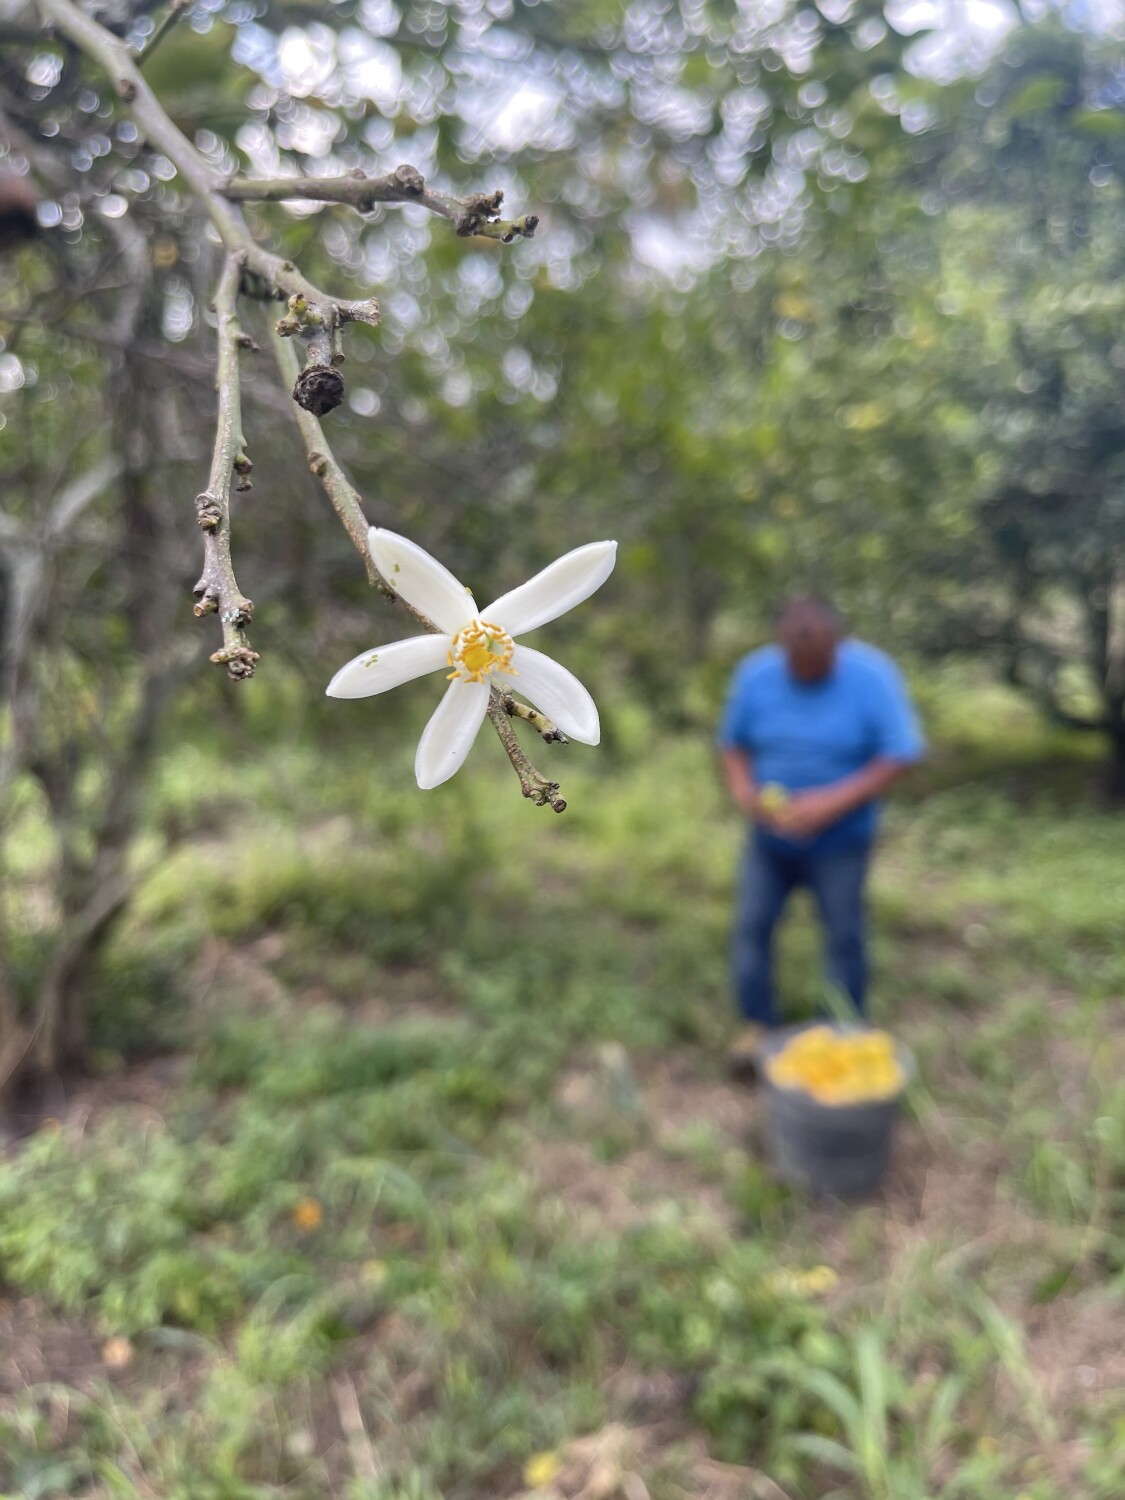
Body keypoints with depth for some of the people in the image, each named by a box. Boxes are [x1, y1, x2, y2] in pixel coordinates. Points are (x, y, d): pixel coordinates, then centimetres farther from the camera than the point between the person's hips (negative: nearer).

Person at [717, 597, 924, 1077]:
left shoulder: (873, 677, -15)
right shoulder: (754, 674, -7)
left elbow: (899, 757, -13)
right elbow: (732, 743, 4)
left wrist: (835, 802, -23)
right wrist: (743, 790, -17)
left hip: (840, 843, -2)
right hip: (769, 836, 3)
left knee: (844, 938, 7)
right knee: (751, 925, 5)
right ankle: (756, 1025, 25)